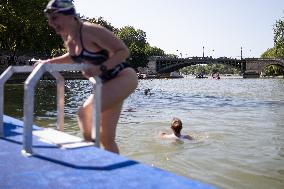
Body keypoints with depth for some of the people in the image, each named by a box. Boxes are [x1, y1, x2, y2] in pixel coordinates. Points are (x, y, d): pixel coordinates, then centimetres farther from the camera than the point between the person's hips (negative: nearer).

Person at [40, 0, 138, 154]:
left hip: (124, 78, -9)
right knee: (106, 137, 10)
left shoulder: (92, 31, -22)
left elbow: (124, 51, -22)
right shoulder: (66, 37, 2)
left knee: (84, 112, -26)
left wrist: (100, 68, -33)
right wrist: (51, 61, 11)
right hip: (107, 83, 9)